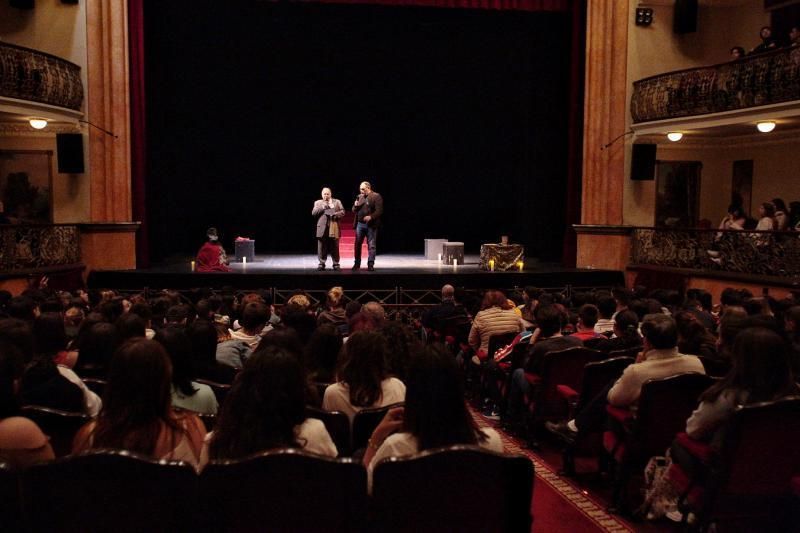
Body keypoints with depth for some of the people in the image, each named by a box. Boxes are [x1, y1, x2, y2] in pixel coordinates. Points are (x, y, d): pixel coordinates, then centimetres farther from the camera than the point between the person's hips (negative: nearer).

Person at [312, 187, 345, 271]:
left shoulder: (337, 202, 13)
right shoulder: (318, 203, 15)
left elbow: (342, 212, 5)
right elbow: (313, 213, 3)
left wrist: (335, 214, -12)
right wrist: (322, 208, -7)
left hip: (333, 227, -1)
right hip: (322, 227, 1)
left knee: (334, 247, 1)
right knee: (322, 247, 0)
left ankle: (336, 264, 5)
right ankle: (322, 264, 6)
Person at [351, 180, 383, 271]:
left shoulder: (376, 196, -5)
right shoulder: (359, 197, 13)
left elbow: (379, 211, -13)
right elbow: (354, 211, 16)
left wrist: (371, 217, -26)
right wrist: (355, 206, -6)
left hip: (371, 225, -5)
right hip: (360, 224, 5)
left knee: (371, 245, 0)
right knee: (357, 244, 7)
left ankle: (370, 265, 5)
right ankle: (357, 264, 17)